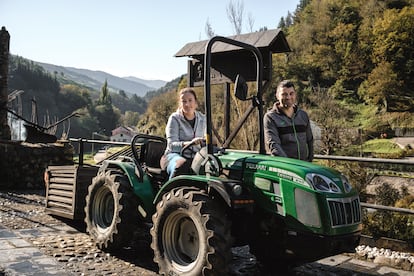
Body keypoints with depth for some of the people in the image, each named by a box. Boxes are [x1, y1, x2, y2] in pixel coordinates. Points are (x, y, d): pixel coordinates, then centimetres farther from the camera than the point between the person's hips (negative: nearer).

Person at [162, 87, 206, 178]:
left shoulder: (202, 119, 11)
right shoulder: (174, 118, -2)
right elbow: (171, 145, -13)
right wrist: (189, 143, -31)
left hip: (194, 157, 4)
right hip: (174, 155, -4)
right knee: (182, 164, -40)